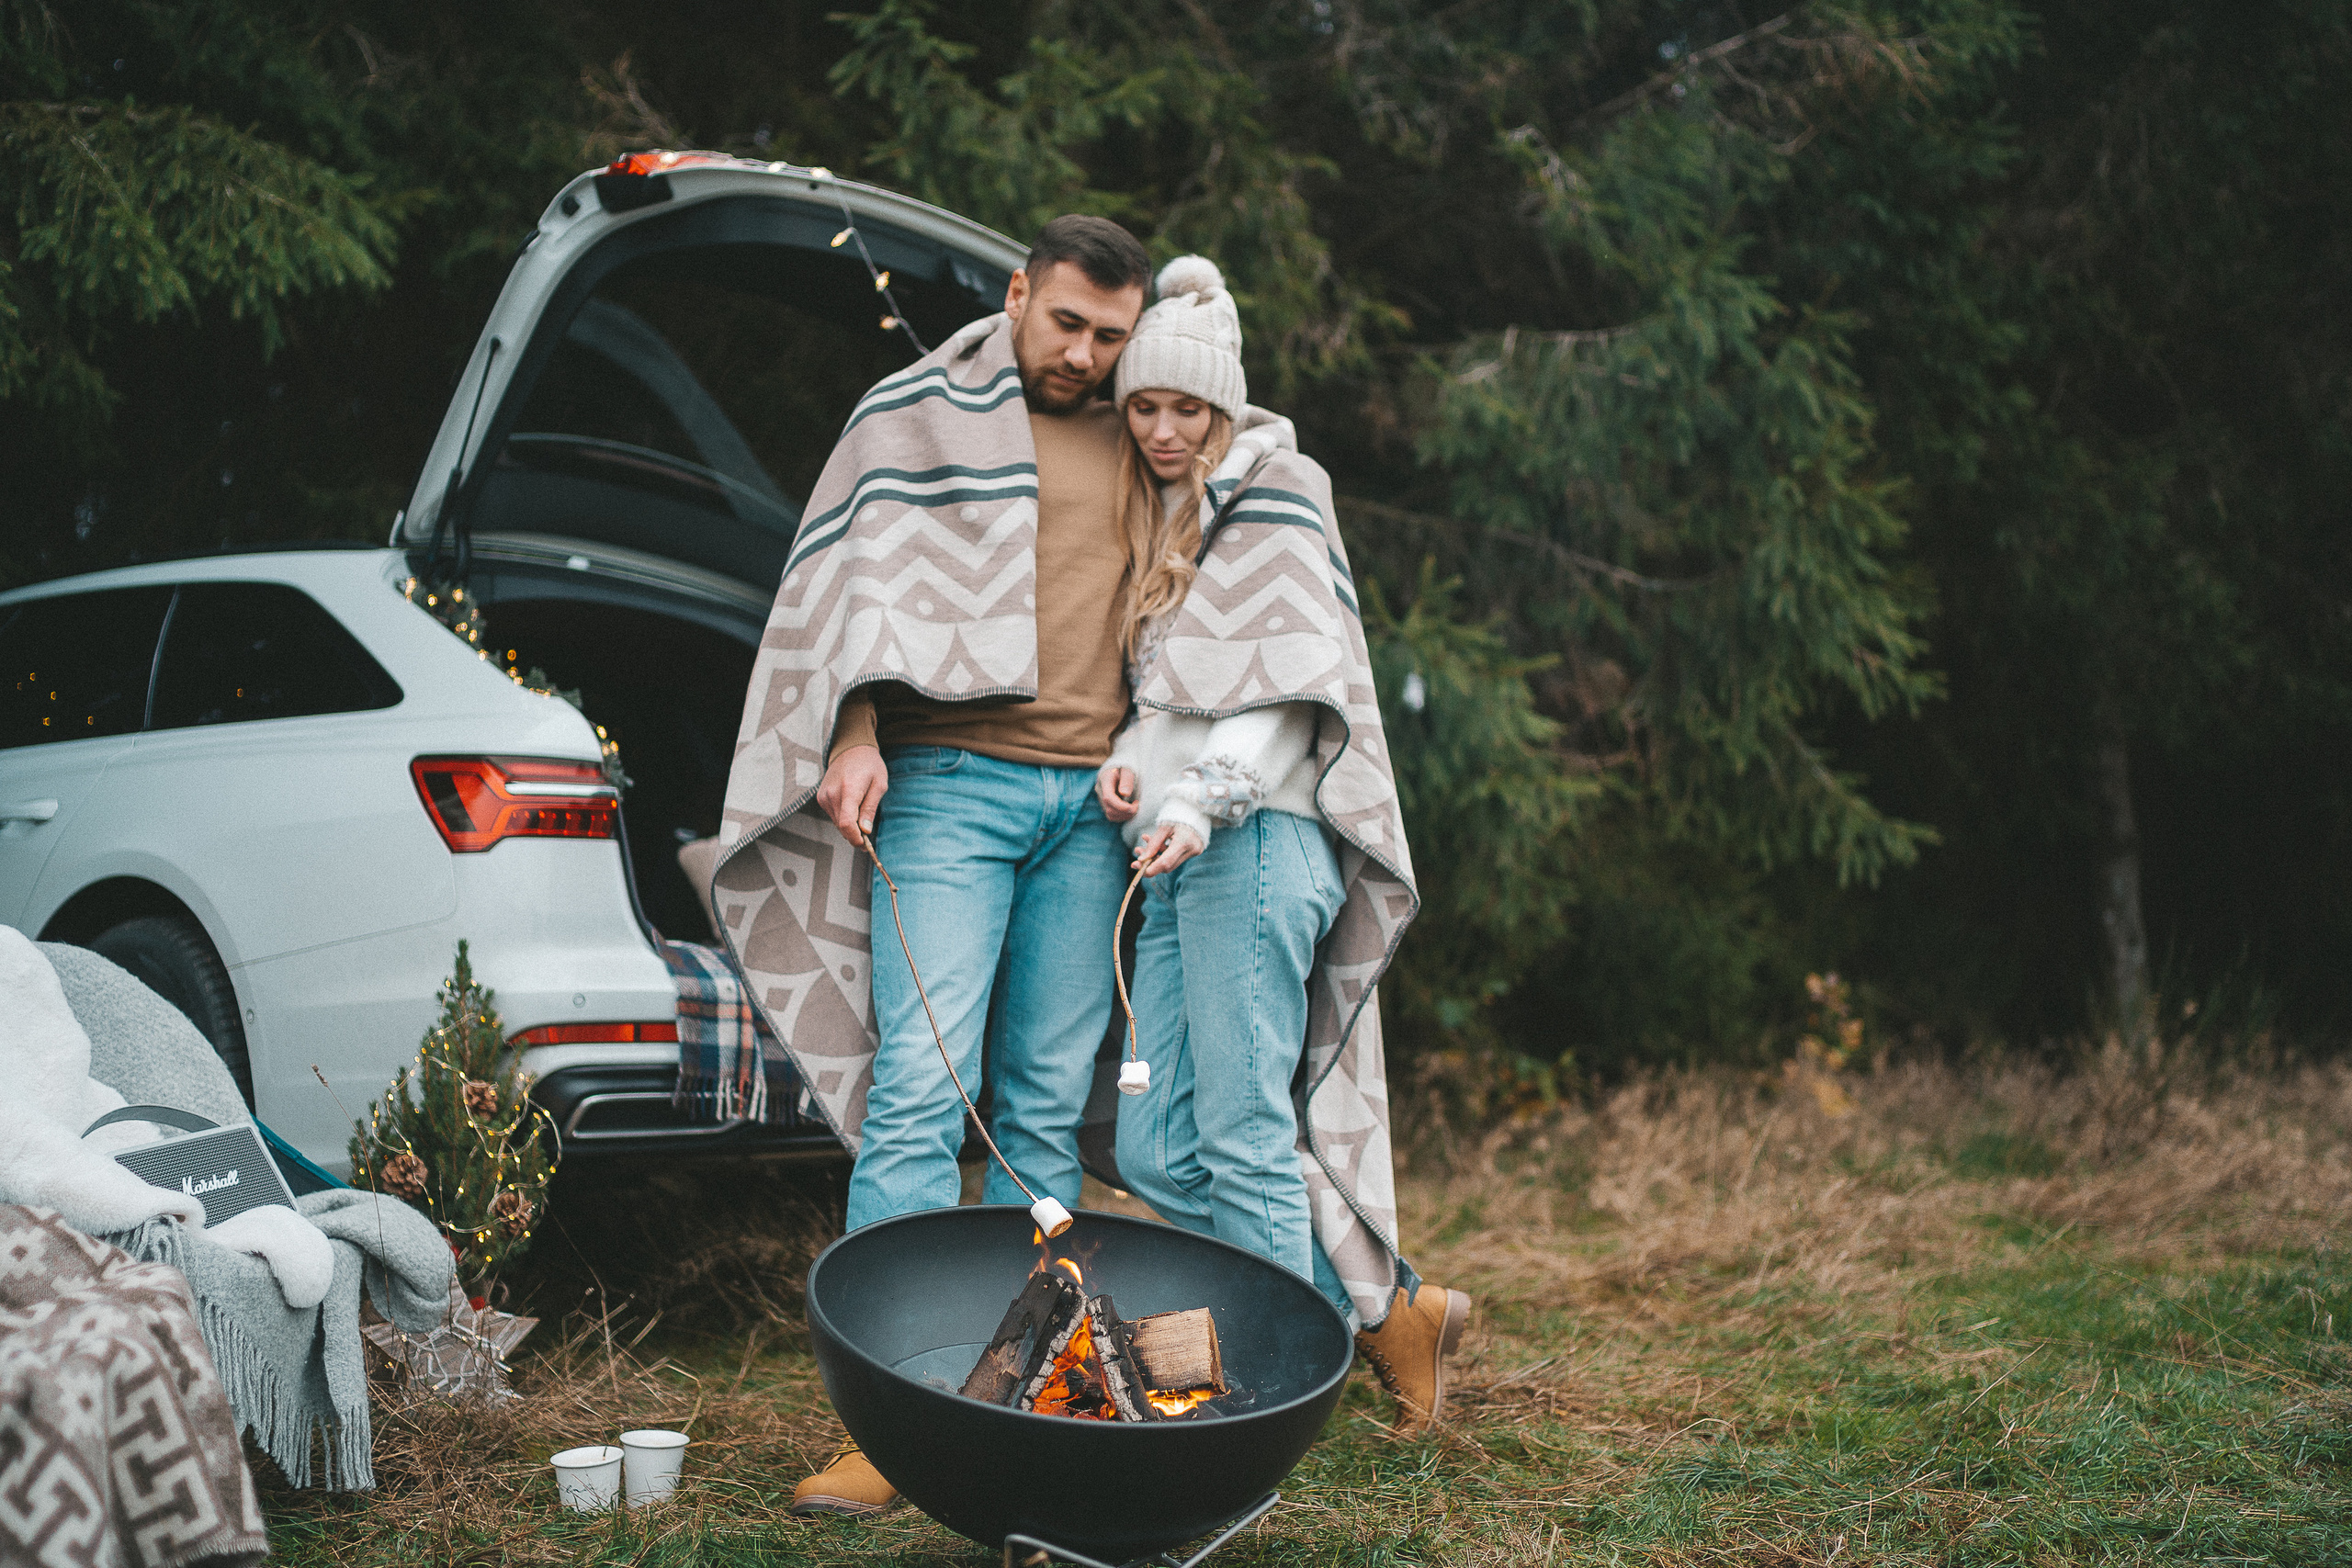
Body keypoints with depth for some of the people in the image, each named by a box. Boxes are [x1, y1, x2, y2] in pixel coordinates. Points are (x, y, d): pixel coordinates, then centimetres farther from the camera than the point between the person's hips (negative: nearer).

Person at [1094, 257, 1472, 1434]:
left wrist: (1204, 801, -21)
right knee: (1153, 1153, 3)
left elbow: (1291, 692, -9)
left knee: (1244, 1138, -10)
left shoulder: (1271, 502, -1)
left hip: (1255, 844, -9)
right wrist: (1127, 759, 4)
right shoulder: (1162, 521, 24)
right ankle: (1391, 1313, 13)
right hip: (1180, 857, 9)